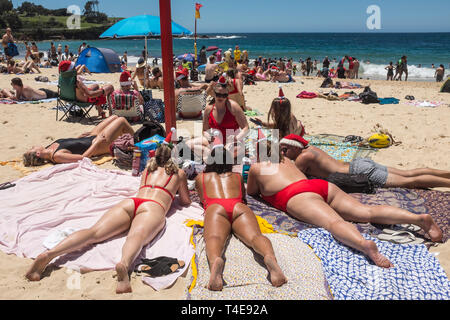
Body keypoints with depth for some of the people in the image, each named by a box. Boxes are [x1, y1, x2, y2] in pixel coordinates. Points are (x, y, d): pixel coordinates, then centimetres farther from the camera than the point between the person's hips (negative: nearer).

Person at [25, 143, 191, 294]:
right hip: (155, 207, -3)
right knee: (137, 236, -35)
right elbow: (186, 201, 37)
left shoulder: (147, 170, 40)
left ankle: (48, 254, -42)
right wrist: (176, 190, 58)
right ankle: (124, 264, -69)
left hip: (130, 202, 4)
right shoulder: (179, 173, 30)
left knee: (95, 232, -18)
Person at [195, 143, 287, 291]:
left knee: (214, 237, -28)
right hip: (240, 208, 1)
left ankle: (215, 261, -64)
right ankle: (270, 257, -58)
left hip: (215, 208, -1)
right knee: (255, 235, -24)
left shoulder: (201, 177, 34)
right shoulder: (238, 176, 37)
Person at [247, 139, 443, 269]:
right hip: (321, 185, 6)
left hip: (299, 198, -6)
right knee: (366, 212, -8)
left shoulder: (256, 168, 22)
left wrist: (262, 188, 55)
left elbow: (251, 192, 34)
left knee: (332, 222, -32)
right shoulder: (286, 161, 37)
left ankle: (365, 244, -62)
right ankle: (419, 218, -26)